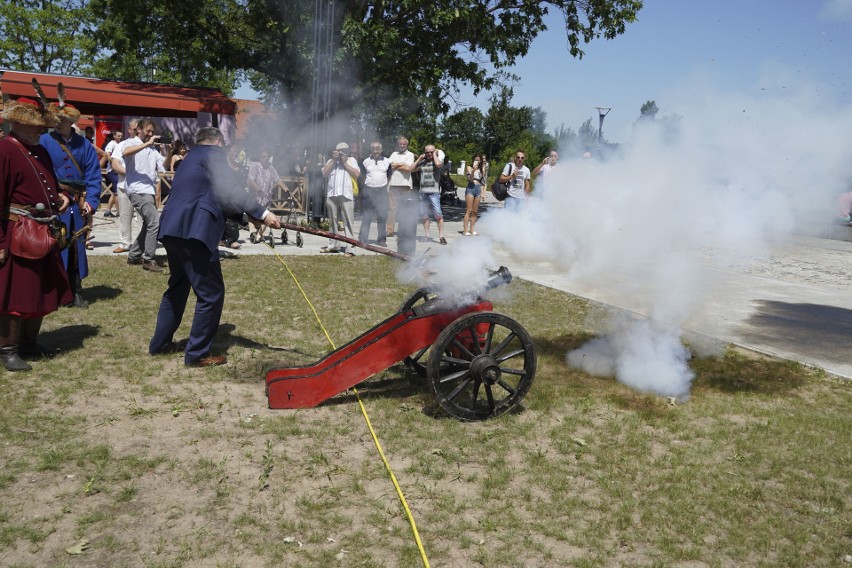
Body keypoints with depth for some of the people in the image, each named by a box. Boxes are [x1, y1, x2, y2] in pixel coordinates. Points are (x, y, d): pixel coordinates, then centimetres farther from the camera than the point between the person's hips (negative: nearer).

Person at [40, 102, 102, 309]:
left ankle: (76, 292, 17)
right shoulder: (44, 142, 0)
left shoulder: (84, 144, 5)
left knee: (77, 248, 7)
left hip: (78, 204, 2)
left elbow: (93, 176, 4)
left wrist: (90, 203, -6)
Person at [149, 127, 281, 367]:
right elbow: (225, 191, -16)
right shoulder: (213, 153, 0)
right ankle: (197, 354, 3)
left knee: (178, 286, 25)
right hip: (193, 231, -10)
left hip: (174, 229, 10)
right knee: (211, 293, -2)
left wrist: (247, 215, 21)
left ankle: (160, 343, 34)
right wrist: (261, 212, -22)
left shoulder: (191, 158, 28)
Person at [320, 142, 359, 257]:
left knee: (348, 222, -8)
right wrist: (334, 160, 0)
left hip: (346, 195, -3)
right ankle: (333, 245, 19)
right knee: (333, 221, 10)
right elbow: (324, 173, 3)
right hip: (331, 194, 3)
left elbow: (357, 174, 0)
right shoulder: (331, 161, 18)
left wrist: (344, 163, 0)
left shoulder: (351, 160, 14)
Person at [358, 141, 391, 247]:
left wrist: (386, 187, 7)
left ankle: (381, 239, 10)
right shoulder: (366, 161, 7)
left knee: (382, 216, 2)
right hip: (369, 191, -1)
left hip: (382, 191, 1)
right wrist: (363, 190, 2)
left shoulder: (387, 161, 7)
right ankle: (362, 239, 0)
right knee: (366, 216, -3)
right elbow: (362, 176, 11)